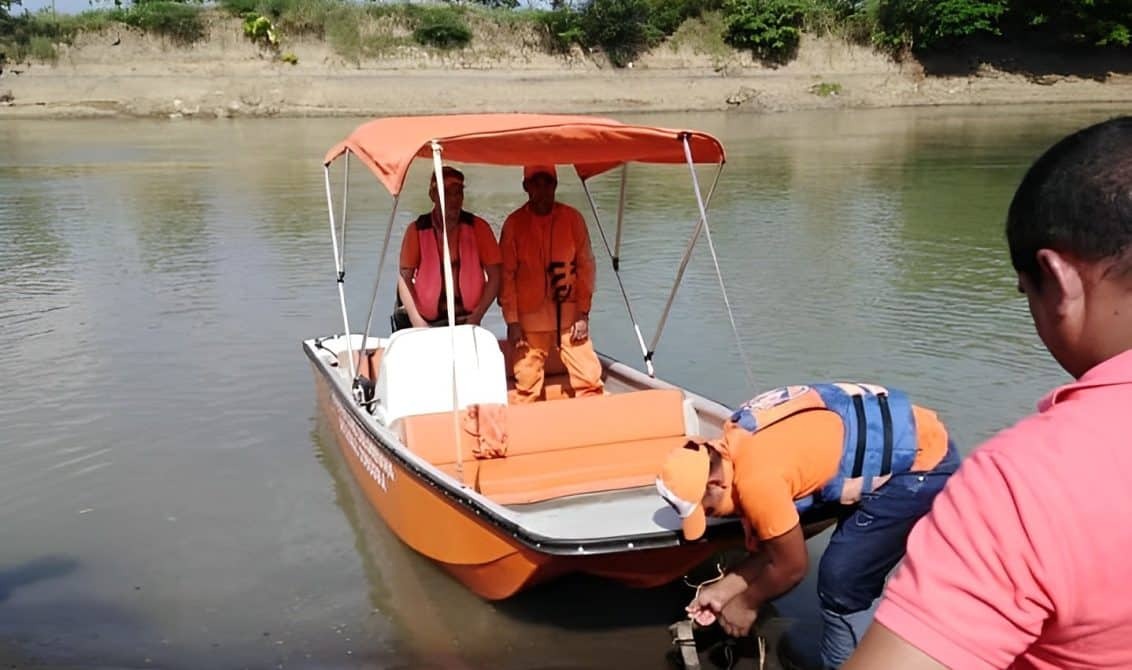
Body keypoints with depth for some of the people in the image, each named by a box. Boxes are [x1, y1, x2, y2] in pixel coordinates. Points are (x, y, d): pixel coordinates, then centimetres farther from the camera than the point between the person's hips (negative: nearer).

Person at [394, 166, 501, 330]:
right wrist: (417, 321, -12)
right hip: (427, 323, 0)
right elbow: (404, 278, -1)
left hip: (466, 322, 0)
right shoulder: (417, 230, -1)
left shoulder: (478, 228, 1)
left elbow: (494, 276, 1)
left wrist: (477, 316, -8)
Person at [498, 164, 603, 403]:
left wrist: (583, 313, -1)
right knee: (527, 386, -1)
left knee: (589, 379, -2)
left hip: (569, 314, 1)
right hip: (530, 318, -1)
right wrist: (512, 321, -4)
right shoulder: (514, 223, -2)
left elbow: (585, 265, 3)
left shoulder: (572, 218, 1)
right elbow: (507, 274, -1)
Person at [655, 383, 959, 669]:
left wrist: (747, 603, 5)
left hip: (922, 464, -10)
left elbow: (791, 566, -11)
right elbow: (773, 544, 10)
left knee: (841, 583, -5)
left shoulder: (756, 478, -27)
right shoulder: (735, 443, 1)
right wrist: (724, 588, 11)